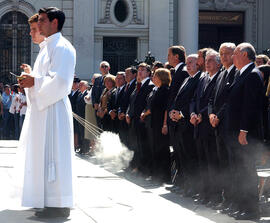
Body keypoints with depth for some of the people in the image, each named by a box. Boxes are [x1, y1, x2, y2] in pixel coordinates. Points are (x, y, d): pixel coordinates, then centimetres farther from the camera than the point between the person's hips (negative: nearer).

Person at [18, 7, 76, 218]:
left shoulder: (62, 47, -12)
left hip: (53, 109, -10)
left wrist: (35, 81, -15)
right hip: (42, 108, 10)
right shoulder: (48, 47, 20)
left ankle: (59, 205, -6)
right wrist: (31, 79, 10)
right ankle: (48, 199, 18)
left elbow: (60, 80, -21)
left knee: (51, 155, -9)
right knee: (42, 154, 12)